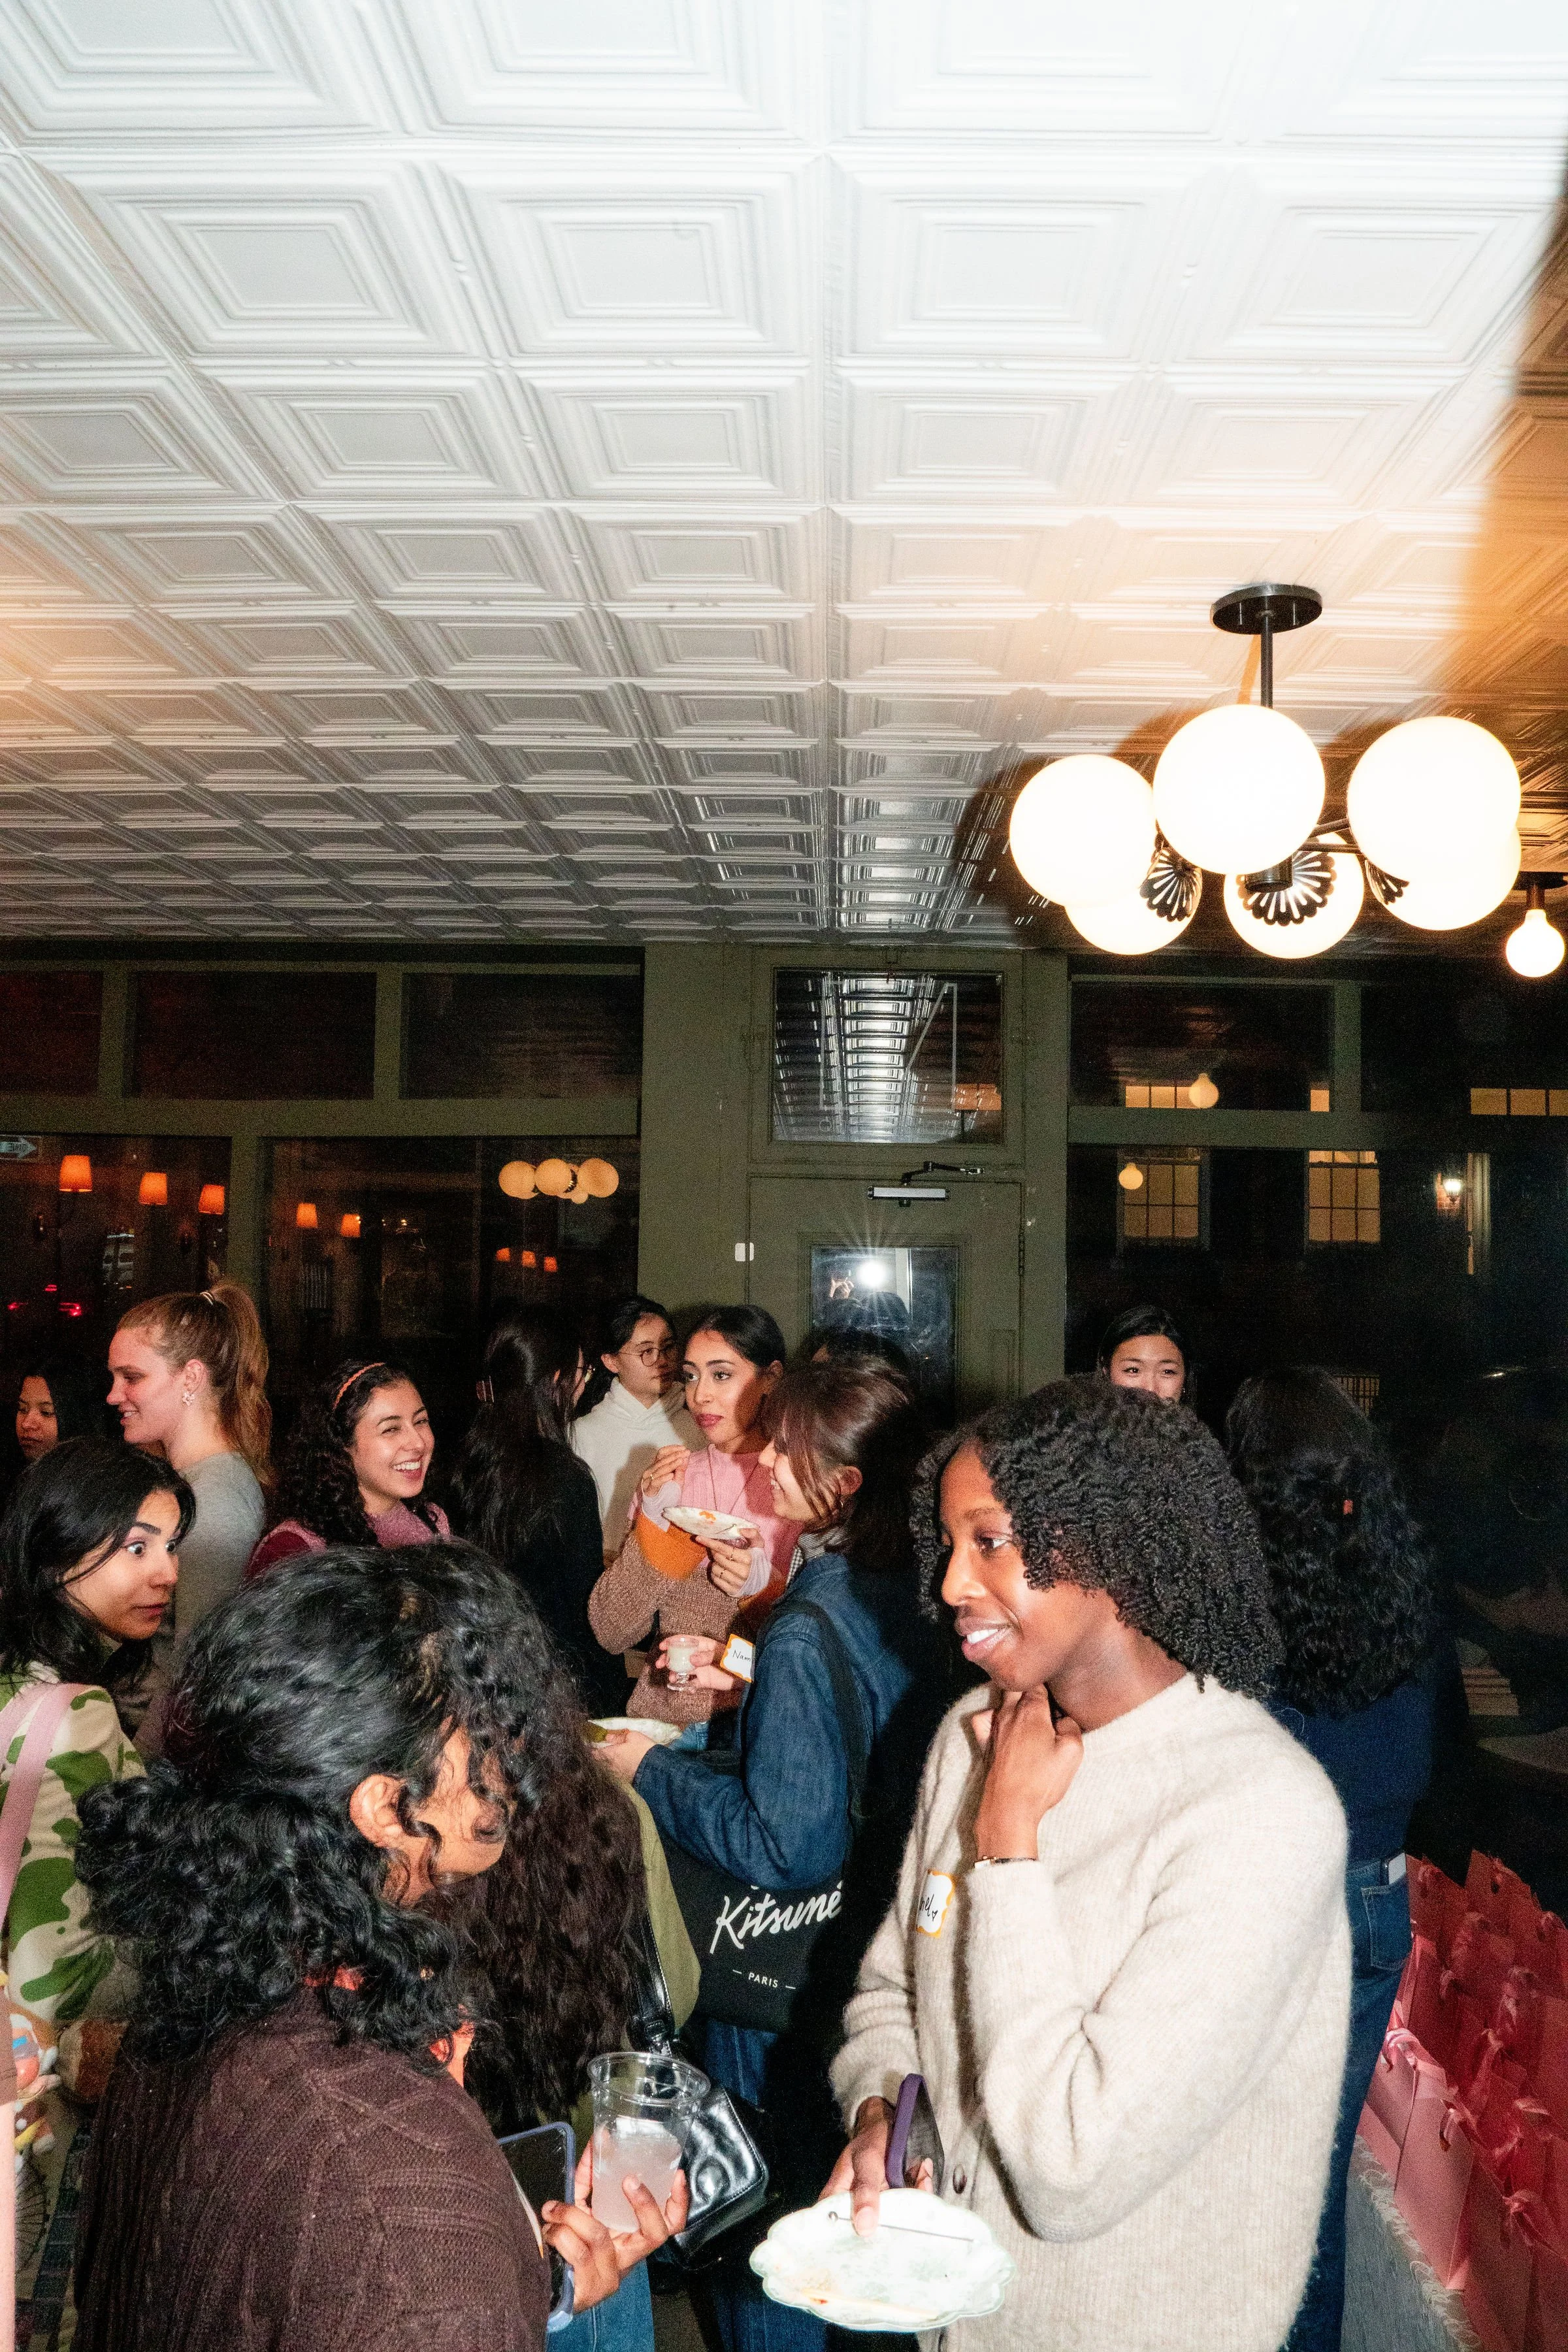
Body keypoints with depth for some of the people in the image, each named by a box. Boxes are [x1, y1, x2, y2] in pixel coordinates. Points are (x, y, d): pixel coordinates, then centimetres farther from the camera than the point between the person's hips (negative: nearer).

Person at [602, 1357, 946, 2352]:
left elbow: (786, 1848, -26)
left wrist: (652, 1767, -16)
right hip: (876, 1955, 8)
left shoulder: (807, 1632, -28)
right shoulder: (905, 1599, -5)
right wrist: (743, 1684, 7)